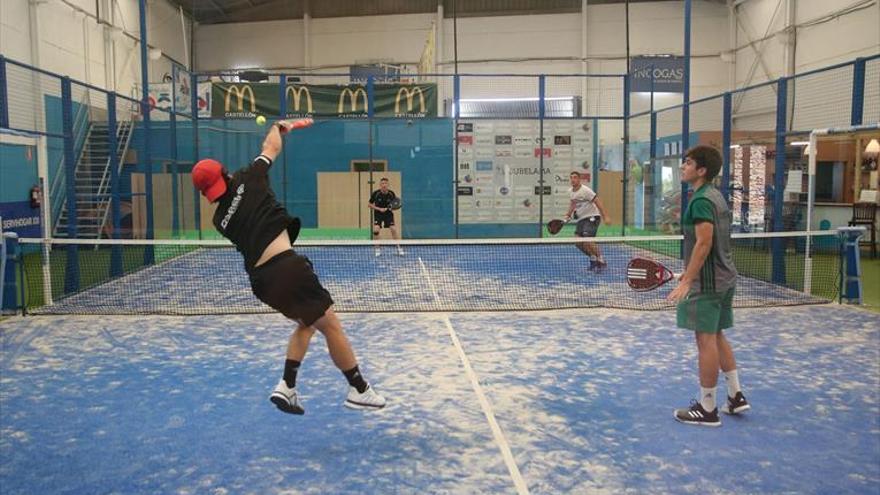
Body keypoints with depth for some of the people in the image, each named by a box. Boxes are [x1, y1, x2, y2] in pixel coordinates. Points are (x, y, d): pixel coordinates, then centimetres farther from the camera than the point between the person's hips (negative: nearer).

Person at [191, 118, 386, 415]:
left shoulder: (221, 220, 14)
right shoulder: (247, 180, 1)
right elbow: (271, 148, 15)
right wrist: (279, 126, 35)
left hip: (261, 279, 7)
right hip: (286, 266, -7)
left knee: (306, 323, 26)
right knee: (331, 326, 3)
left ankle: (286, 386, 18)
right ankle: (359, 391, 10)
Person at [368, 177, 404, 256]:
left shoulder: (391, 193, -12)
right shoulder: (375, 193, -16)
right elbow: (369, 205, -7)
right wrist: (379, 209, -18)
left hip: (388, 213, 1)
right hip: (378, 214, -1)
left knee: (393, 229, -13)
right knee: (376, 230, -18)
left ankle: (399, 248, 1)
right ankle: (377, 249, -1)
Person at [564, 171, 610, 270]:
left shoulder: (585, 190, -17)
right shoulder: (570, 191, 6)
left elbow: (598, 202, -18)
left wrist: (605, 217, -24)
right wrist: (569, 215, 15)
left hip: (592, 217, -8)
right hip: (581, 219, 8)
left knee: (587, 241, -20)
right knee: (578, 242, -2)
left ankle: (601, 261, -7)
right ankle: (593, 258, 16)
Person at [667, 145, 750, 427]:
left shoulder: (701, 201, -17)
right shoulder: (716, 196, 13)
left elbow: (704, 243, -24)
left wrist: (687, 281, -24)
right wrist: (690, 273, 23)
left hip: (707, 282, -10)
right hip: (724, 278, 10)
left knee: (706, 340, -3)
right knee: (717, 336, 19)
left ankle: (707, 409, 5)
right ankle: (736, 396, 25)